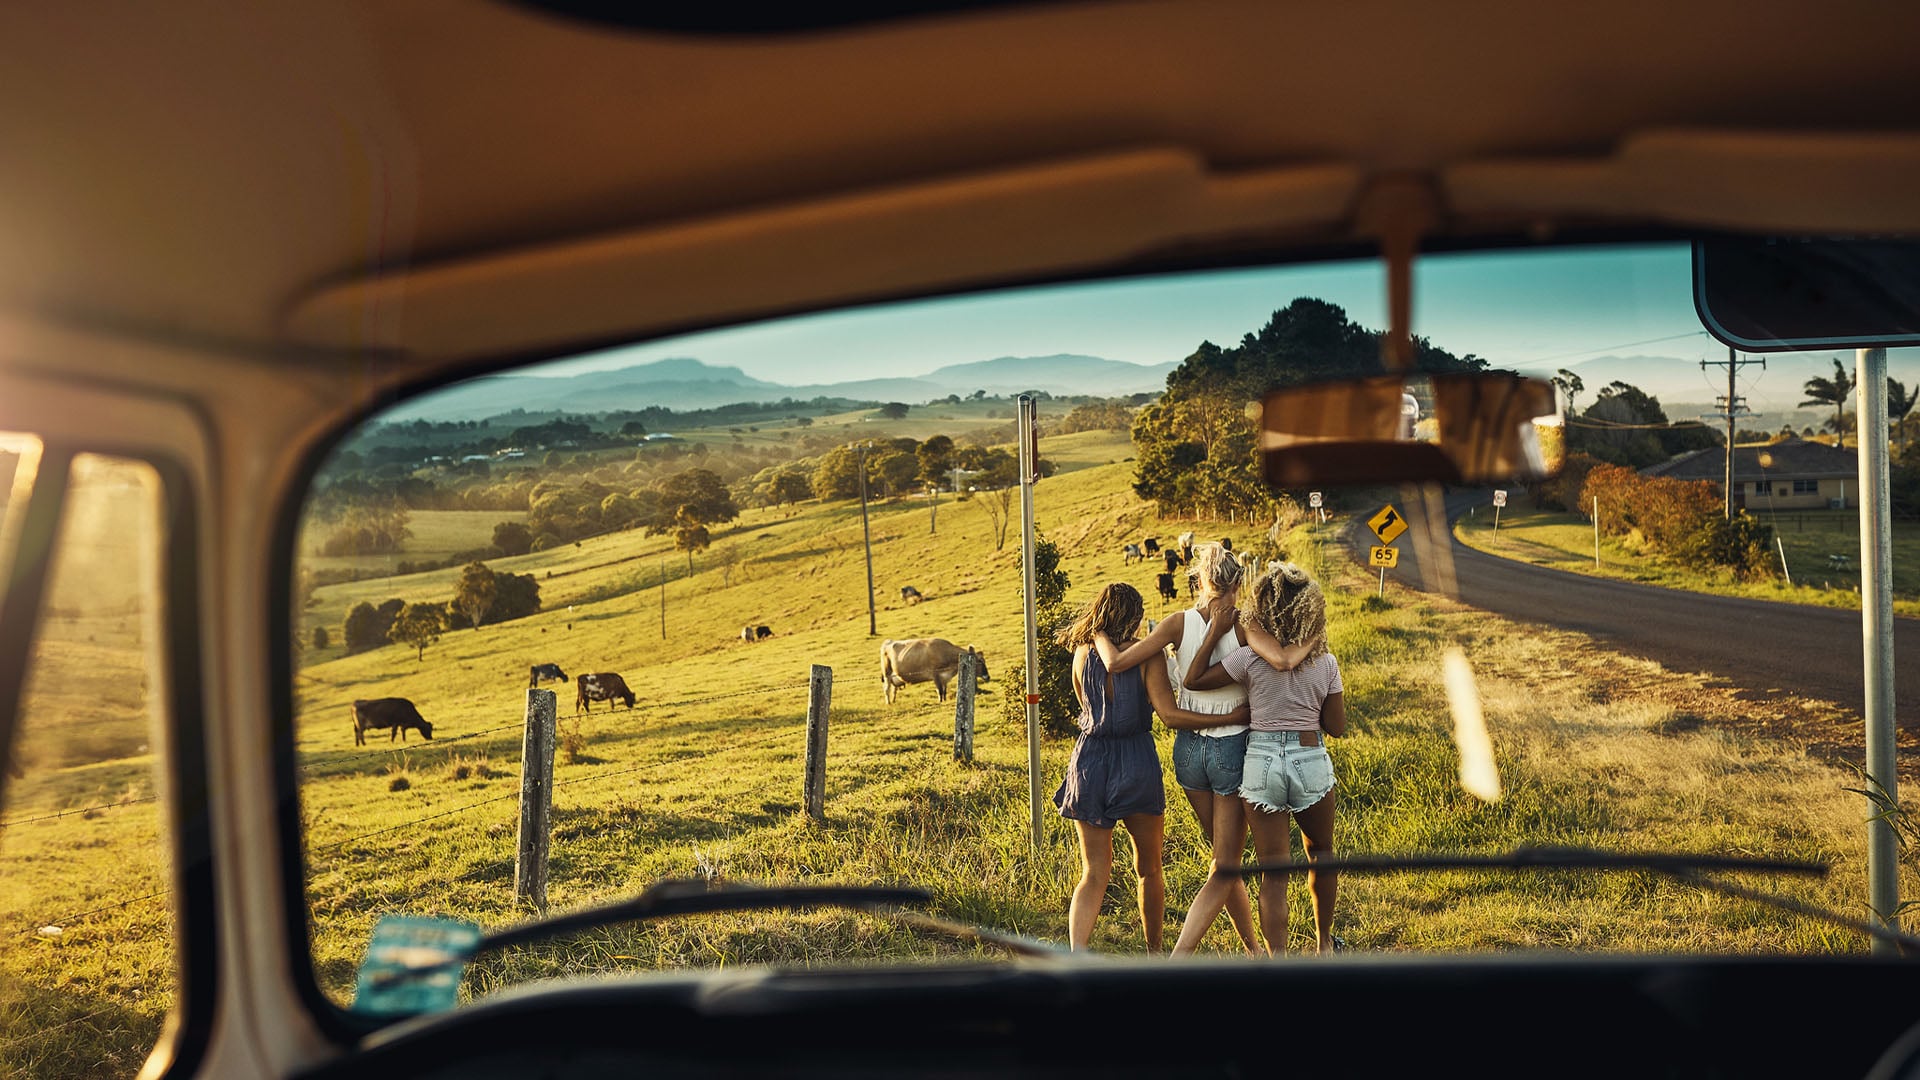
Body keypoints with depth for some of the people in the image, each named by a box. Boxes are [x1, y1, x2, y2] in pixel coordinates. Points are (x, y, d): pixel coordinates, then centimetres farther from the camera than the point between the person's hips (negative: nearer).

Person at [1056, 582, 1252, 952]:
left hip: (1090, 762, 2)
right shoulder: (1147, 655, -8)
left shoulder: (1083, 654, 3)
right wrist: (1233, 717, -11)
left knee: (1093, 873, 5)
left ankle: (1076, 954, -15)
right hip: (1137, 762, -2)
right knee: (1149, 869, 18)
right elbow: (1170, 715, -16)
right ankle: (1155, 954, 31)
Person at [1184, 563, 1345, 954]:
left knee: (1273, 871, 3)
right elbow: (1337, 727, 2)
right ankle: (1324, 942, 40)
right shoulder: (1325, 663, -3)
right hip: (1312, 761, 2)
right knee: (1321, 853, 25)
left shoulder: (1249, 659, -10)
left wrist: (1214, 633, 1)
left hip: (1262, 761, -2)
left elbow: (1192, 681, -2)